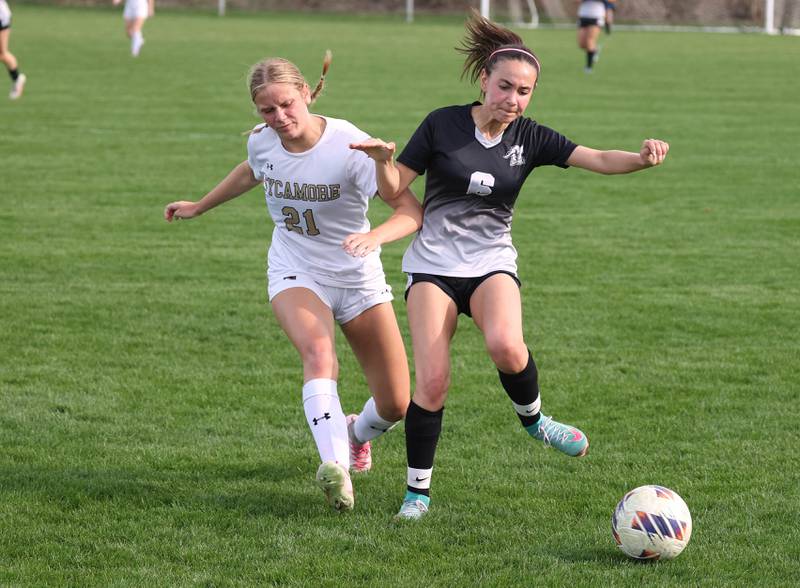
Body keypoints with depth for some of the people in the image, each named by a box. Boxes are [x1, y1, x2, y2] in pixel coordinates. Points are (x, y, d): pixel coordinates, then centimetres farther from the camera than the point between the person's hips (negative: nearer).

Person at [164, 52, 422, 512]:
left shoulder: (350, 146, -22)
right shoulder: (262, 141, -7)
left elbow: (413, 211, -23)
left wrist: (375, 236, -43)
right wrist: (199, 207, 32)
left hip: (359, 280, -1)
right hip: (296, 276, 1)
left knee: (396, 405, 0)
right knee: (318, 350, -34)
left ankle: (358, 432, 38)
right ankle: (336, 468, -47)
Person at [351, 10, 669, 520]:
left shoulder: (531, 138, -1)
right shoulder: (443, 124, -6)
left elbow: (597, 159, -12)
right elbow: (394, 190, -1)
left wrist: (642, 159, -32)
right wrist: (383, 161, -23)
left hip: (492, 264, 1)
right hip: (434, 264, -1)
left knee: (505, 345, -31)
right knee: (432, 382, -13)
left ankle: (533, 419, 0)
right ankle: (418, 490, 5)